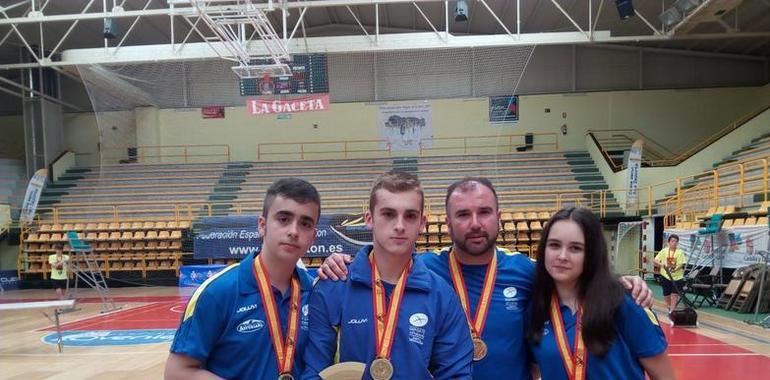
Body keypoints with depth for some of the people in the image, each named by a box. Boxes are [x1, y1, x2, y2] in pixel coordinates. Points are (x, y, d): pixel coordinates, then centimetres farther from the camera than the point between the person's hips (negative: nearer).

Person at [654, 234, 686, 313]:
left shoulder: (680, 252, -3)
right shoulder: (664, 251, 1)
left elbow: (681, 264, -9)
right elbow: (655, 261, -1)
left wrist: (675, 269, -28)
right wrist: (661, 264, -22)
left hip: (677, 277, -2)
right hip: (665, 276, 2)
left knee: (674, 295, -11)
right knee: (666, 295, 12)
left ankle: (672, 311, -12)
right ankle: (669, 308, 36)